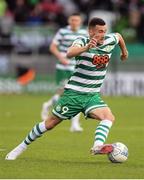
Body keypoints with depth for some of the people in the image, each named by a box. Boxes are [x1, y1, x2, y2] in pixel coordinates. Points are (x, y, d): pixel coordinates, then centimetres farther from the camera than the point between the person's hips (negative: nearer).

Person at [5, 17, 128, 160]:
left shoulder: (109, 41, -1)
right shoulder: (82, 42, -17)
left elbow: (118, 36, 24)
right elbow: (70, 53, -40)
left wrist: (124, 51, 38)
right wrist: (86, 48, -57)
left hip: (92, 96, 4)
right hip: (73, 93, -4)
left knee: (109, 117, -23)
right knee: (51, 123, 4)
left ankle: (98, 146, -41)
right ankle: (21, 147, 19)